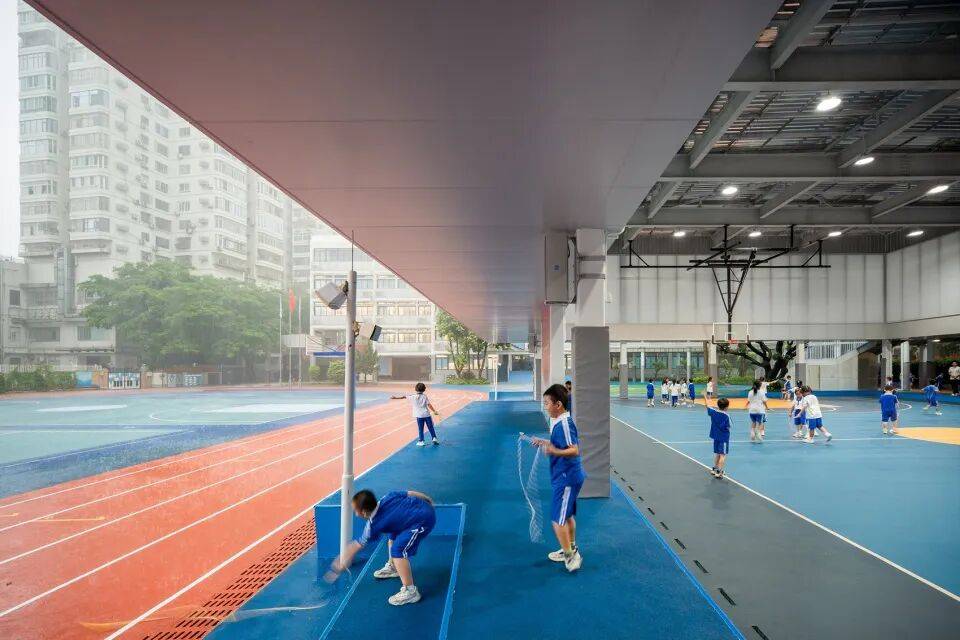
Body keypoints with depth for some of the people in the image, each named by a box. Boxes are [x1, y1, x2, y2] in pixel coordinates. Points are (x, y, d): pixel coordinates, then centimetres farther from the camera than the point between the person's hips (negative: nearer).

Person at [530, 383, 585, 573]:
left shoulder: (564, 424, -23)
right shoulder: (558, 421, 7)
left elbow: (574, 450, -28)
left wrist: (554, 451, -42)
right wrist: (544, 442, 19)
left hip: (566, 478, -10)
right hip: (567, 476, 10)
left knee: (558, 520, -4)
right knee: (567, 515, 22)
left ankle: (570, 555, 8)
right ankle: (571, 550, 36)